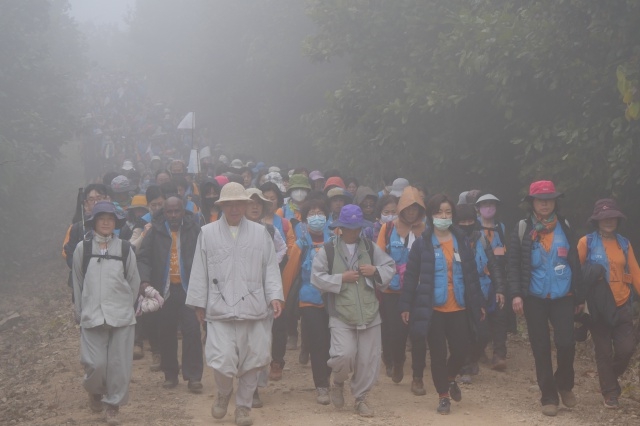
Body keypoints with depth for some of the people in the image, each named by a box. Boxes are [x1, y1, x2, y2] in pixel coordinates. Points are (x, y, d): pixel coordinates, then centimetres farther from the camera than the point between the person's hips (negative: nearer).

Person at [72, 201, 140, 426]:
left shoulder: (125, 249, 1)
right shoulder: (82, 249, 2)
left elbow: (134, 281, 10)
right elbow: (78, 283, 10)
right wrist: (80, 312, 12)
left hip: (121, 316, 0)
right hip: (92, 316, 0)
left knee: (119, 364, 0)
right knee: (96, 363, -5)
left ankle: (113, 406, 16)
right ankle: (95, 391, 27)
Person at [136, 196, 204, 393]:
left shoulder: (194, 230, 1)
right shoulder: (155, 232, 4)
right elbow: (143, 258, 5)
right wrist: (144, 279, -10)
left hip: (188, 289, -2)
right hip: (164, 290, 2)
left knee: (192, 332, -6)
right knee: (166, 334, 8)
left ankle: (193, 376, -1)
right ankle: (170, 375, 20)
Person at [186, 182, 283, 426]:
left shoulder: (260, 233, 6)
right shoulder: (207, 233, 4)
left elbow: (270, 268, 5)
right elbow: (199, 271, 5)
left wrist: (275, 296, -7)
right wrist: (199, 303, 4)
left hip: (254, 308, 2)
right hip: (220, 309, -1)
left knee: (252, 361, 7)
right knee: (222, 362, -9)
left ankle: (243, 405, 26)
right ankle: (223, 393, 23)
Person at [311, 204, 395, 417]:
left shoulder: (370, 247, 8)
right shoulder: (328, 250, -2)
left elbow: (390, 267, 12)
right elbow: (317, 277, -5)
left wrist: (376, 270, -8)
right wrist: (341, 278, -13)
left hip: (369, 314, 3)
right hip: (341, 315, -3)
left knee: (369, 360, 4)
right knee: (345, 354, -18)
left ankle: (360, 398, 23)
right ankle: (338, 383, 15)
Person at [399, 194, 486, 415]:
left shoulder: (460, 241, 6)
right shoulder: (422, 243, -4)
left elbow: (471, 273, 9)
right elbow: (411, 276, -4)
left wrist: (479, 302, 8)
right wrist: (406, 305, -7)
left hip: (459, 307, 3)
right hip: (433, 308, -3)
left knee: (461, 349, 3)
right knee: (438, 353, 4)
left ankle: (450, 378, 34)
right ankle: (443, 396, 19)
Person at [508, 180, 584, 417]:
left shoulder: (564, 227, 5)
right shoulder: (523, 229, -1)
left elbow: (574, 263, 9)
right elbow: (513, 263, -2)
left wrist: (580, 296, 8)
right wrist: (516, 294, -13)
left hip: (563, 297, 1)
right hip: (534, 298, -1)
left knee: (566, 343, -10)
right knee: (541, 348, 2)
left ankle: (564, 384, 18)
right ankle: (549, 397, 14)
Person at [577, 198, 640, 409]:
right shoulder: (586, 242, -4)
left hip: (622, 305, 3)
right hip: (598, 306, -3)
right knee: (604, 352, 3)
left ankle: (610, 378, 28)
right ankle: (610, 394, 16)